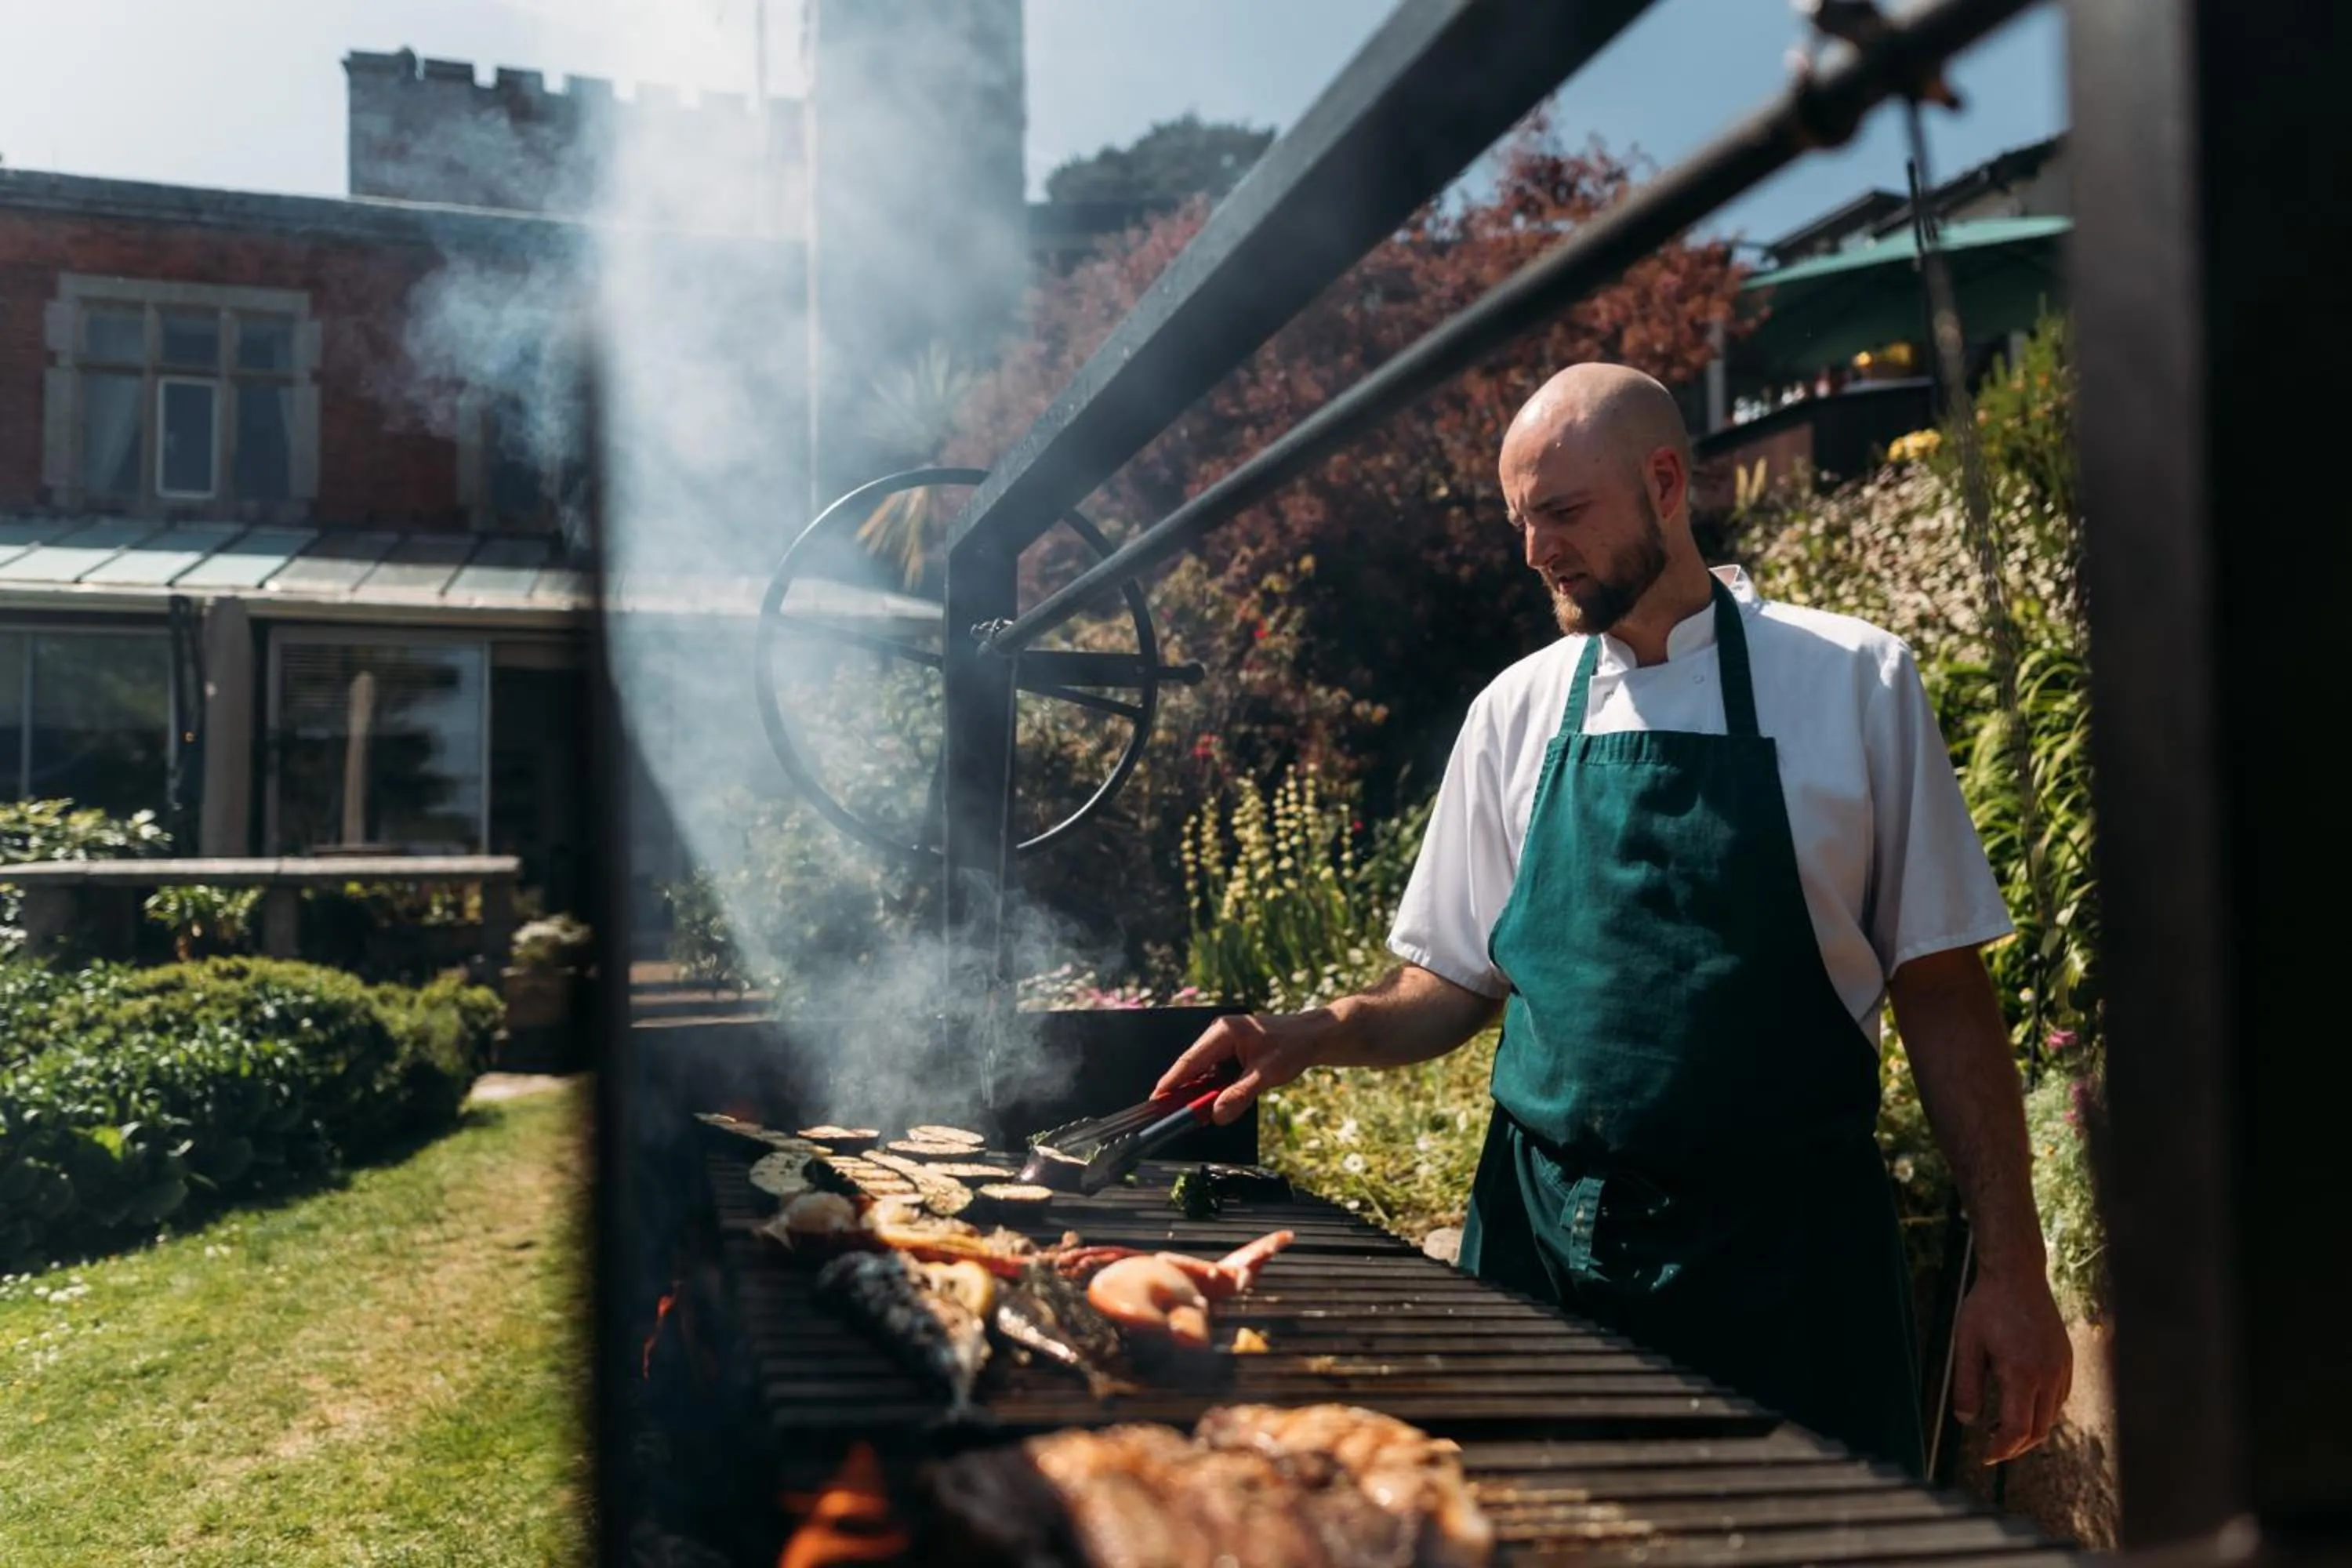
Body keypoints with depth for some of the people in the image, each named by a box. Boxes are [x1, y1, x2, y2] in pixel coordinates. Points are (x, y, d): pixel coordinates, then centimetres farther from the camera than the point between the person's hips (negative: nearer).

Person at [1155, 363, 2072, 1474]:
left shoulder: (1852, 683, -2)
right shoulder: (1516, 713, 6)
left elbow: (1941, 991, -1)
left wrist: (2011, 1271, -5)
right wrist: (1315, 1035, -5)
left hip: (1782, 1254, -2)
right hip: (1545, 1242, 3)